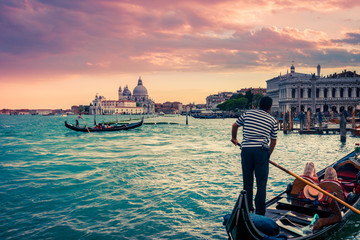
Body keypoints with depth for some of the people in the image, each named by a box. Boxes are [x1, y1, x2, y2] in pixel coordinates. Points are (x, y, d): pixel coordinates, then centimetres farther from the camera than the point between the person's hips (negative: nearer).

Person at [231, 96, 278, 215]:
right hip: (261, 150, -2)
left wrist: (234, 139, 36)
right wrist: (268, 155, 21)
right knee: (261, 183, 3)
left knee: (247, 180, 14)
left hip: (246, 149, 2)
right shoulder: (272, 120, 10)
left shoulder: (247, 113, 11)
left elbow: (235, 126, 20)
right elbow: (273, 140, 12)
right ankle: (259, 212, 4)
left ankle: (248, 208, 22)